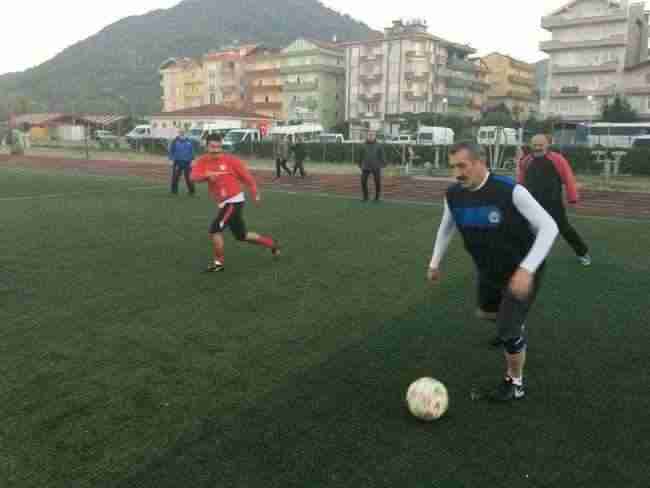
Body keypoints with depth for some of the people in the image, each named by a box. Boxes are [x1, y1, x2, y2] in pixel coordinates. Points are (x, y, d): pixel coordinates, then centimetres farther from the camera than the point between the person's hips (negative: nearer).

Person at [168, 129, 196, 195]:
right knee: (175, 177, 0)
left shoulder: (189, 142, 6)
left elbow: (192, 152, 9)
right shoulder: (175, 141, -1)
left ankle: (192, 191, 12)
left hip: (187, 162, 1)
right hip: (177, 162, -1)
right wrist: (171, 160, -7)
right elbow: (171, 151, 0)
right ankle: (174, 191, 11)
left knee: (189, 177, 3)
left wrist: (192, 160, 4)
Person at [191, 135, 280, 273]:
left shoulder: (230, 160, -9)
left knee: (215, 229, -13)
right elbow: (194, 176, -14)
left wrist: (255, 193, 3)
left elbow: (245, 175, -2)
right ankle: (272, 244, 36)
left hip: (234, 201, -7)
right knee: (242, 235, 18)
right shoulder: (203, 161, 2)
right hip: (224, 203, 7)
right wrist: (207, 174, -33)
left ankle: (219, 262, 6)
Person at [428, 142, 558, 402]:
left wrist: (527, 269, -38)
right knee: (486, 312, 26)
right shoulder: (453, 195, -13)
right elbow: (447, 227, 8)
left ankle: (515, 383, 19)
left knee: (508, 329, -8)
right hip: (489, 270, 6)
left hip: (521, 271, -6)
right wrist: (435, 263, 12)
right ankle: (512, 325, 62)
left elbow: (548, 227, -28)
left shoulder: (510, 191, -31)